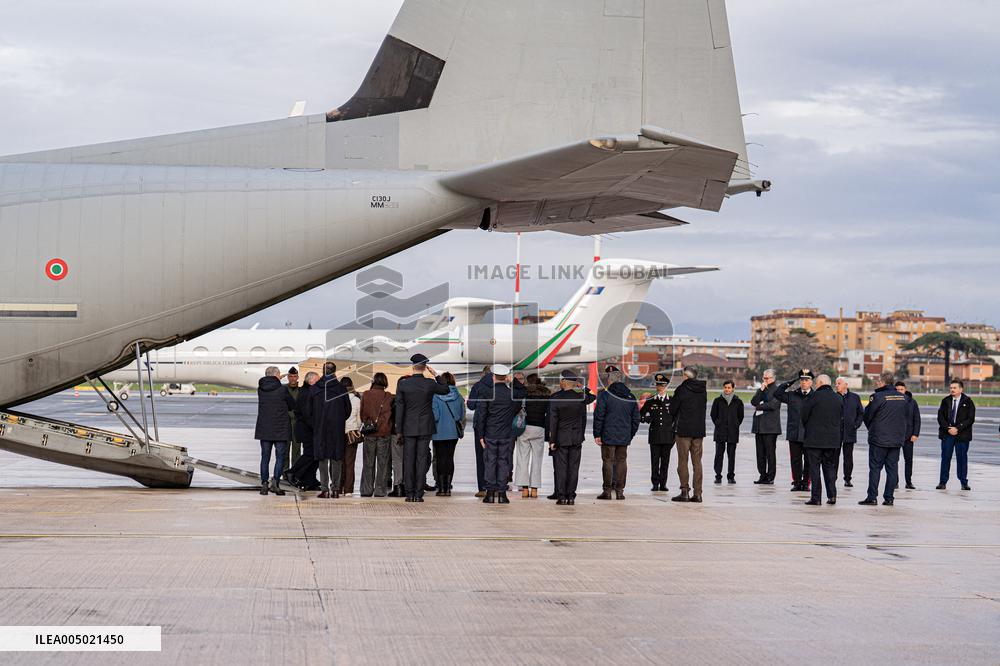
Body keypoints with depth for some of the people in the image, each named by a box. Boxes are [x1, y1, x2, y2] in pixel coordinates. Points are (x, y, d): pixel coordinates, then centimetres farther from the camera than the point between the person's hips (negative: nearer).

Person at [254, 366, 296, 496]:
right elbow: (292, 405, 1)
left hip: (264, 429, 4)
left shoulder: (260, 389, 2)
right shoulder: (282, 389, -10)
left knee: (265, 457, 10)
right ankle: (275, 481, -10)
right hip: (280, 429, -4)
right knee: (280, 456, 3)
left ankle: (264, 484, 8)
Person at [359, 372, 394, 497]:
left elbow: (362, 413, 4)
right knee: (382, 463, 4)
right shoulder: (389, 397, -5)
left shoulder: (365, 395, -1)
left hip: (369, 434, 1)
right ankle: (380, 490, 2)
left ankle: (367, 490, 6)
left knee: (368, 463, 7)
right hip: (384, 433, -1)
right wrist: (388, 427, 8)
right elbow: (390, 415, -4)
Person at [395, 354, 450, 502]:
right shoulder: (430, 384, -7)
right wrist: (435, 375, 13)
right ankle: (418, 494, 0)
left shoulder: (403, 384, -5)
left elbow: (399, 407, -4)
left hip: (408, 428, 0)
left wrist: (399, 429, 0)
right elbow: (446, 390, 13)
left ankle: (409, 494, 4)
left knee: (408, 461, 5)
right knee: (422, 460, 2)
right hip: (425, 428, 0)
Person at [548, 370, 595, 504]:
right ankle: (571, 496, 4)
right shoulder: (581, 397, -2)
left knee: (560, 468, 2)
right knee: (573, 468, 5)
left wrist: (552, 440, -7)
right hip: (576, 438, 2)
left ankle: (561, 496, 0)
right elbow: (593, 395, 21)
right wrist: (582, 387, 15)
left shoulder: (555, 398, -10)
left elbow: (552, 420, -10)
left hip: (560, 438, -2)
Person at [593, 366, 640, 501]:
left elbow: (599, 417, -9)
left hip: (608, 436, -4)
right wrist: (631, 434, 19)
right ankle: (620, 490, 5)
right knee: (621, 461, 6)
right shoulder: (631, 396, 8)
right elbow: (636, 419, 12)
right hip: (624, 437, 4)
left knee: (608, 461, 0)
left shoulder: (604, 395, -7)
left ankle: (607, 491, 0)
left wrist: (597, 434, -4)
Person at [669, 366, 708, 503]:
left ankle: (684, 492, -4)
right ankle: (697, 493, 5)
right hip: (699, 430, 5)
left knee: (683, 461, 0)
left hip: (684, 430, -5)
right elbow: (703, 408, 12)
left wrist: (676, 419, 14)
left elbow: (672, 409, -5)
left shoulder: (682, 389, -10)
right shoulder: (703, 390, 6)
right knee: (697, 462, 7)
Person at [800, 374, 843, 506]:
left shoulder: (814, 396, -11)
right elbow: (841, 418, 8)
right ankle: (832, 495, 11)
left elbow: (804, 416, -4)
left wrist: (807, 429, 13)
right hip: (833, 439, 5)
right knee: (830, 467, 15)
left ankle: (816, 497, -2)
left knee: (814, 468, 0)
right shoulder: (839, 398, 4)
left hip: (814, 439, -5)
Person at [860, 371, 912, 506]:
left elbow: (867, 416, -4)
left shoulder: (878, 397, -12)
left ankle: (872, 497, -2)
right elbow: (908, 418, 11)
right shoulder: (904, 398, 6)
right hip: (897, 439, 5)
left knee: (875, 467, 0)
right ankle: (889, 498, 7)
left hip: (879, 439, -5)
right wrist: (904, 435, 17)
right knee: (892, 468, 8)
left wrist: (871, 429, 15)